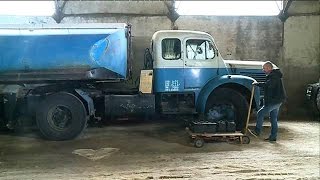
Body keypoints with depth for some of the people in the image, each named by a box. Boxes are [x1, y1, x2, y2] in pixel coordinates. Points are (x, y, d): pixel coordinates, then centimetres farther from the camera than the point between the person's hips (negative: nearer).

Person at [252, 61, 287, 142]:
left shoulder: (274, 76, -16)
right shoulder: (273, 75, 18)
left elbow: (267, 84, -33)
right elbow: (269, 85, 25)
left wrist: (257, 83, -25)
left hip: (274, 101, -11)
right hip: (276, 100, 11)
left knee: (260, 113, -8)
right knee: (273, 119, 12)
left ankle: (257, 131, 0)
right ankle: (273, 136, 17)